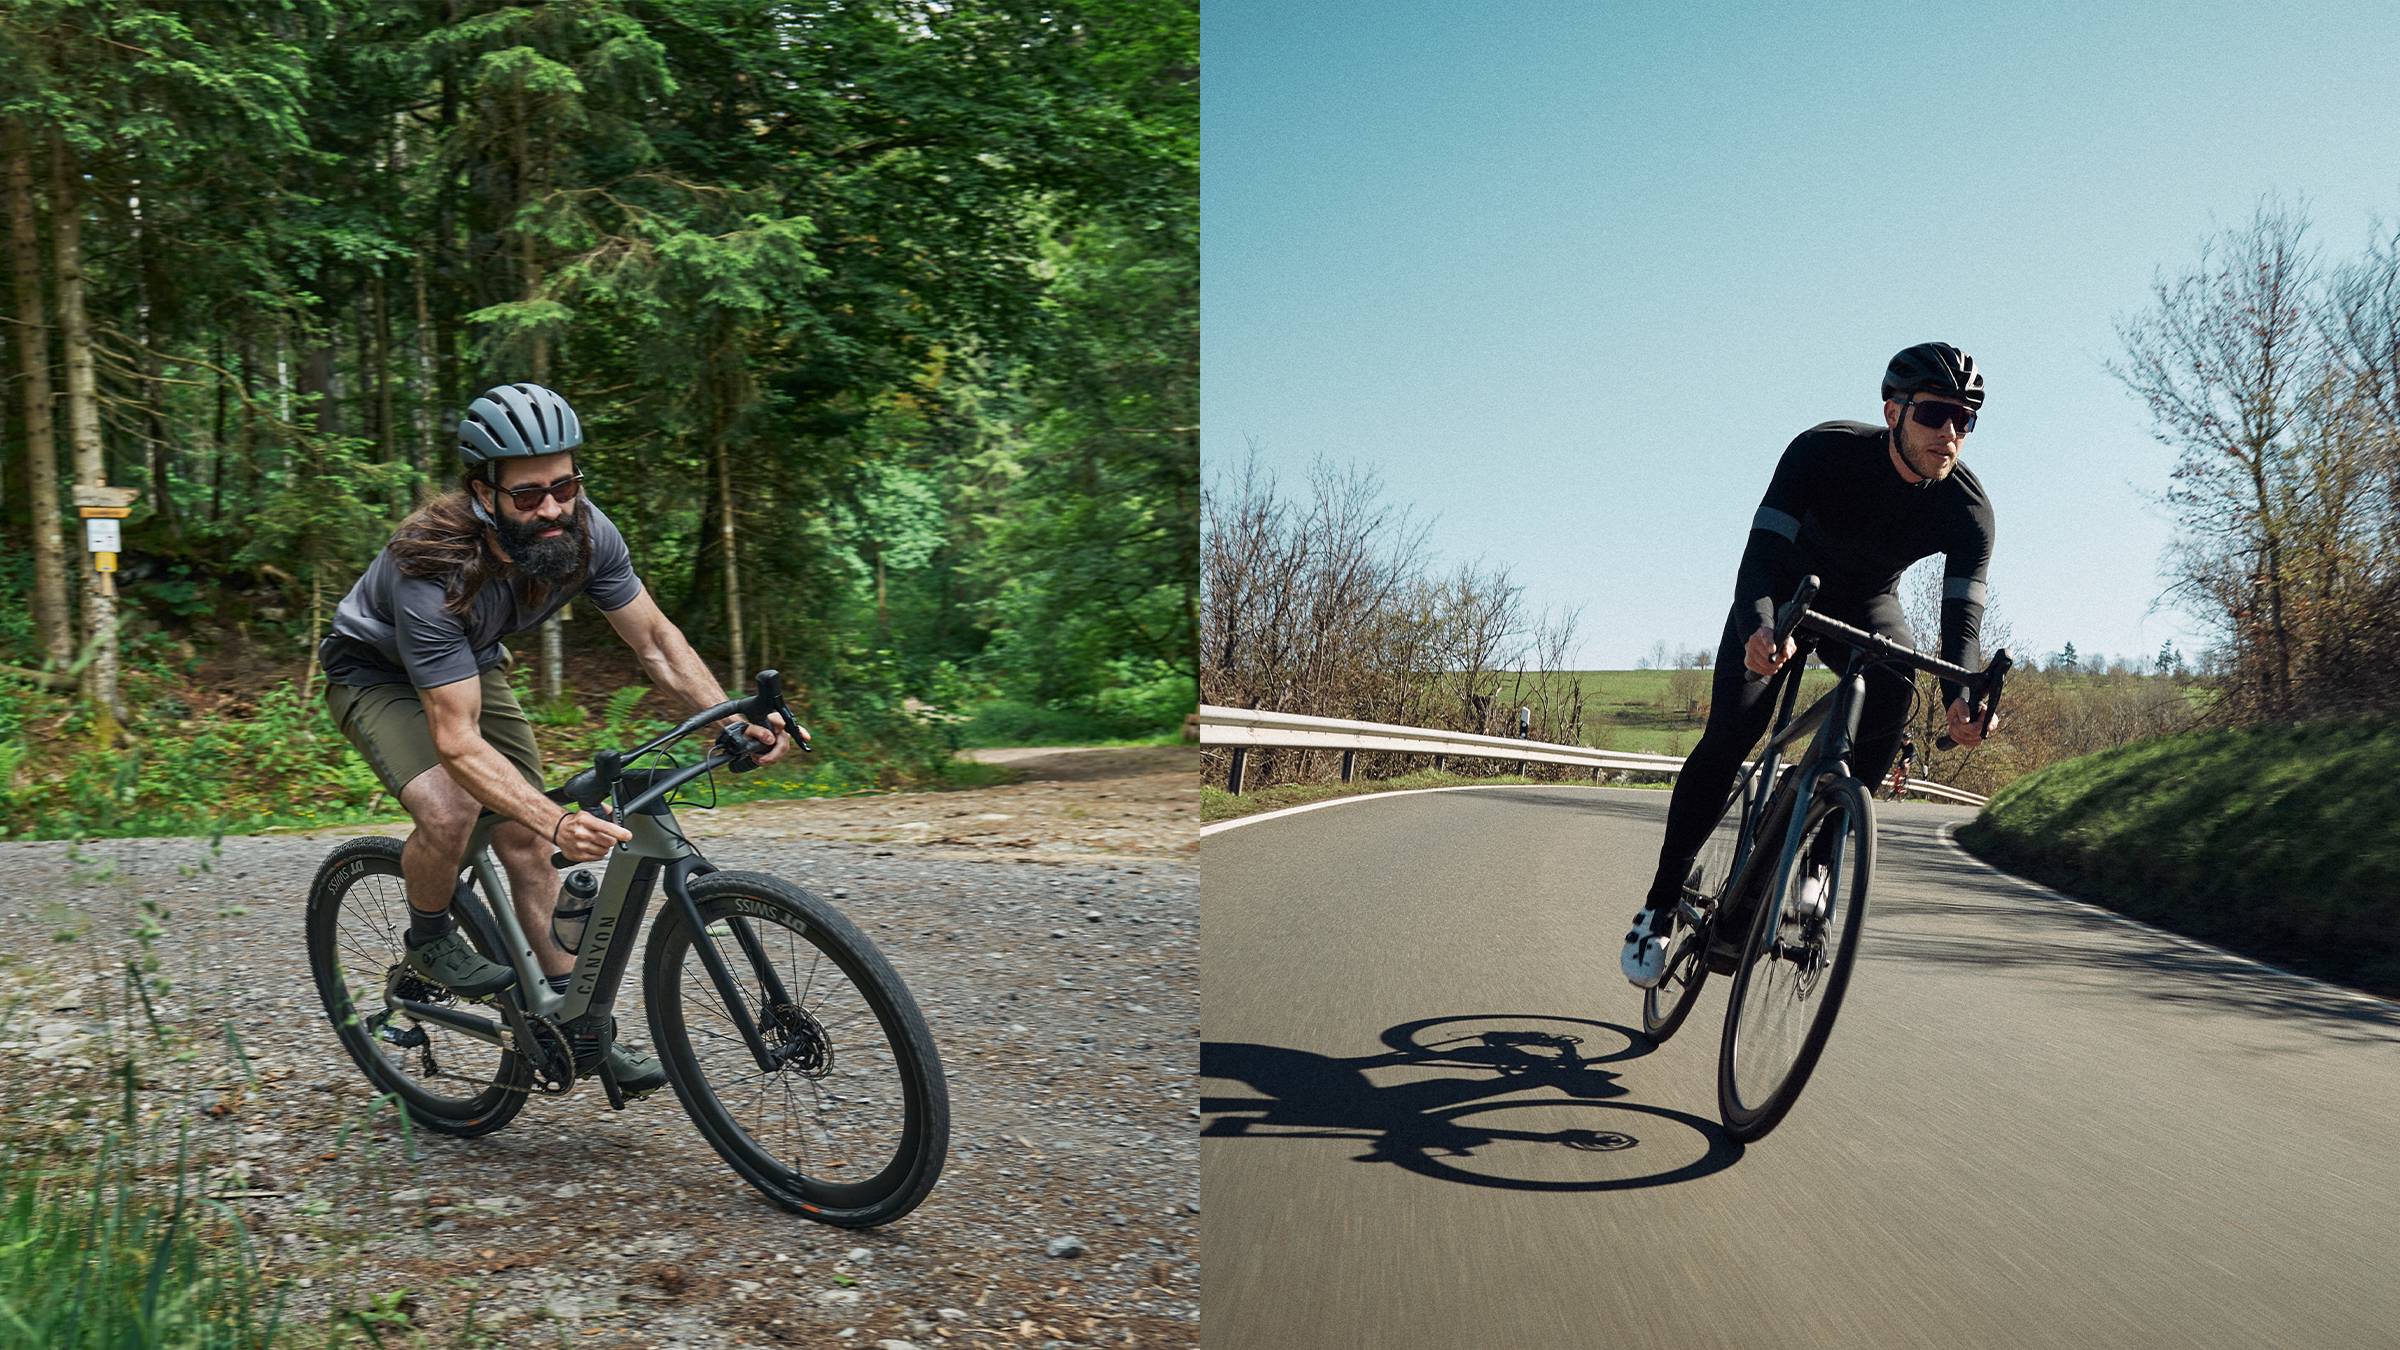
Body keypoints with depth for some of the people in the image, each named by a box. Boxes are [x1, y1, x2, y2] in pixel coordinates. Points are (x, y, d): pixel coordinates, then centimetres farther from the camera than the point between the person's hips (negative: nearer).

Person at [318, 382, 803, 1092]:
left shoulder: (584, 532, -26)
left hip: (474, 664, 5)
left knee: (526, 841, -1)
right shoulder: (432, 571, -40)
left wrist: (736, 722, -28)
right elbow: (457, 741, -42)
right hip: (377, 673, -5)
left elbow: (657, 640, -13)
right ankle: (428, 940, 2)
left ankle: (583, 1030, 7)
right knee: (450, 808, -30)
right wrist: (562, 824, -55)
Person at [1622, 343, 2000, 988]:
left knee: (1893, 681, -31)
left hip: (1866, 606, 2)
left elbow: (1962, 612, -32)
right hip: (1785, 596, -2)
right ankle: (1660, 905, -9)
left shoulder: (1967, 509, -23)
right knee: (1727, 739, -21)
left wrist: (1962, 696, -53)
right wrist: (1759, 627, -61)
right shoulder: (1825, 451, -30)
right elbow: (1762, 552, -39)